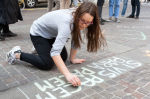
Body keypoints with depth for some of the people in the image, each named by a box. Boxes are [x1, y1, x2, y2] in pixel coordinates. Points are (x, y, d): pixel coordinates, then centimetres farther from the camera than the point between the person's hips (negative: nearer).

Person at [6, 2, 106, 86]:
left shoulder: (77, 20, -18)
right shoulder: (66, 22, -41)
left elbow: (76, 40, -3)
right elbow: (55, 52, -47)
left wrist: (72, 58, -4)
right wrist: (68, 74, -54)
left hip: (52, 33, 7)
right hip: (38, 33, -7)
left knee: (63, 58, 8)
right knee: (47, 64, -17)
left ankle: (42, 47, 32)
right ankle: (17, 54, 1)